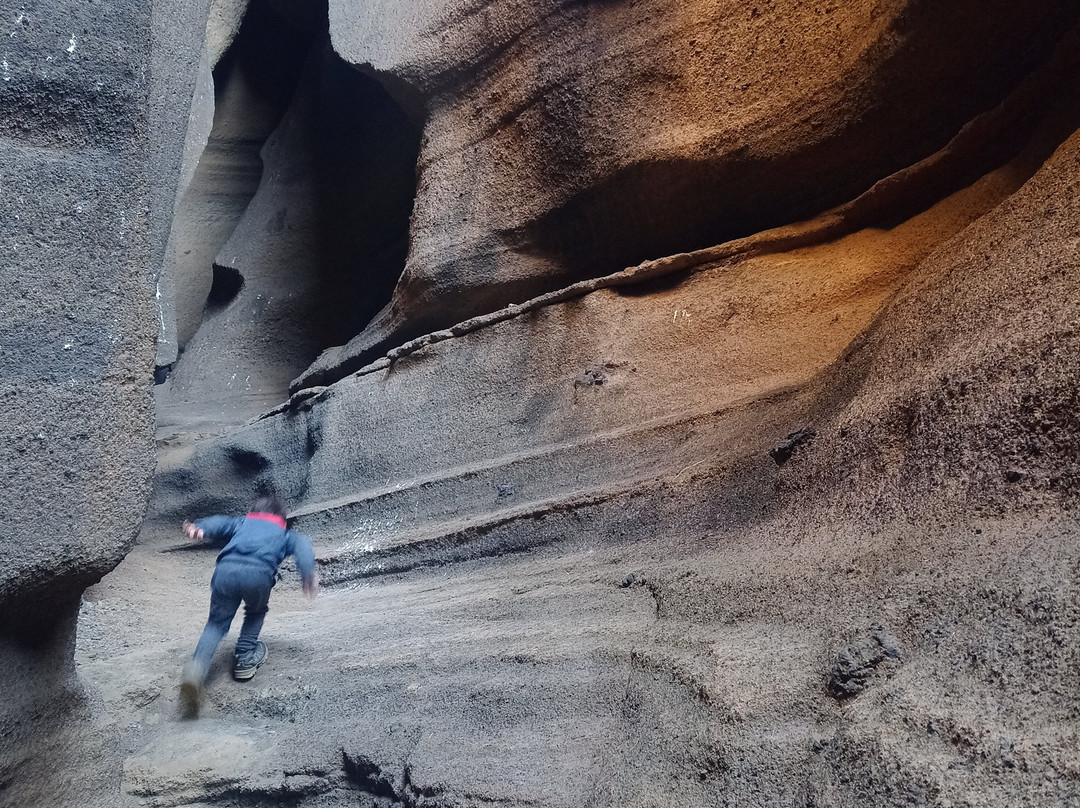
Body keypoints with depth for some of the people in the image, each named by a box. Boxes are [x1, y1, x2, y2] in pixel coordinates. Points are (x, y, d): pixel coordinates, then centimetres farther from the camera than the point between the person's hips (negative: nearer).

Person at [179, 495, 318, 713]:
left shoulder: (241, 522, 37)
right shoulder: (285, 534, 32)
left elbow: (219, 523, 17)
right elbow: (301, 544, 11)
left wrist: (199, 529, -2)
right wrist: (308, 574, -2)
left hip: (226, 570, 1)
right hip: (258, 574, -1)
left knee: (217, 623, 13)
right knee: (255, 613, 29)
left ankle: (197, 667, -10)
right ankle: (244, 660, 23)